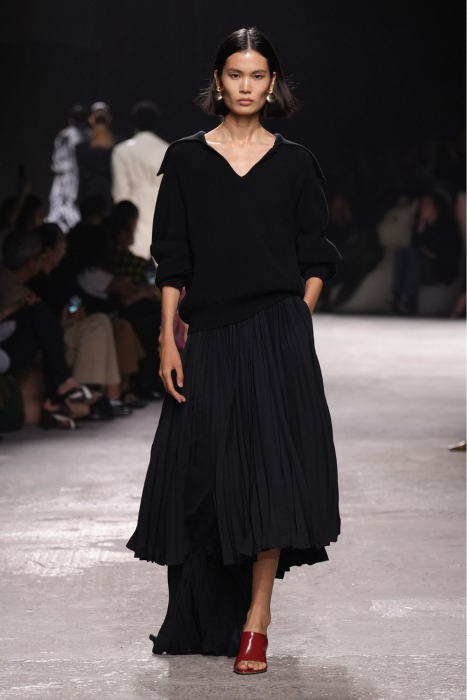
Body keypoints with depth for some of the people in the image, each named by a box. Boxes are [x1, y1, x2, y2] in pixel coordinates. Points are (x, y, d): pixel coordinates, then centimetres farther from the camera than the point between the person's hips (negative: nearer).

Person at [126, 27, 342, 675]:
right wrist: (168, 341, -2)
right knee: (205, 473, 4)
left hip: (278, 333, -1)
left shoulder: (295, 164, 6)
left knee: (272, 467, -9)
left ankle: (256, 620, -5)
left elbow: (315, 258, 8)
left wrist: (296, 326, -3)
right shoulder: (186, 160, 5)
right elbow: (172, 260, 4)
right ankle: (205, 621, 20)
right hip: (209, 336, 1)